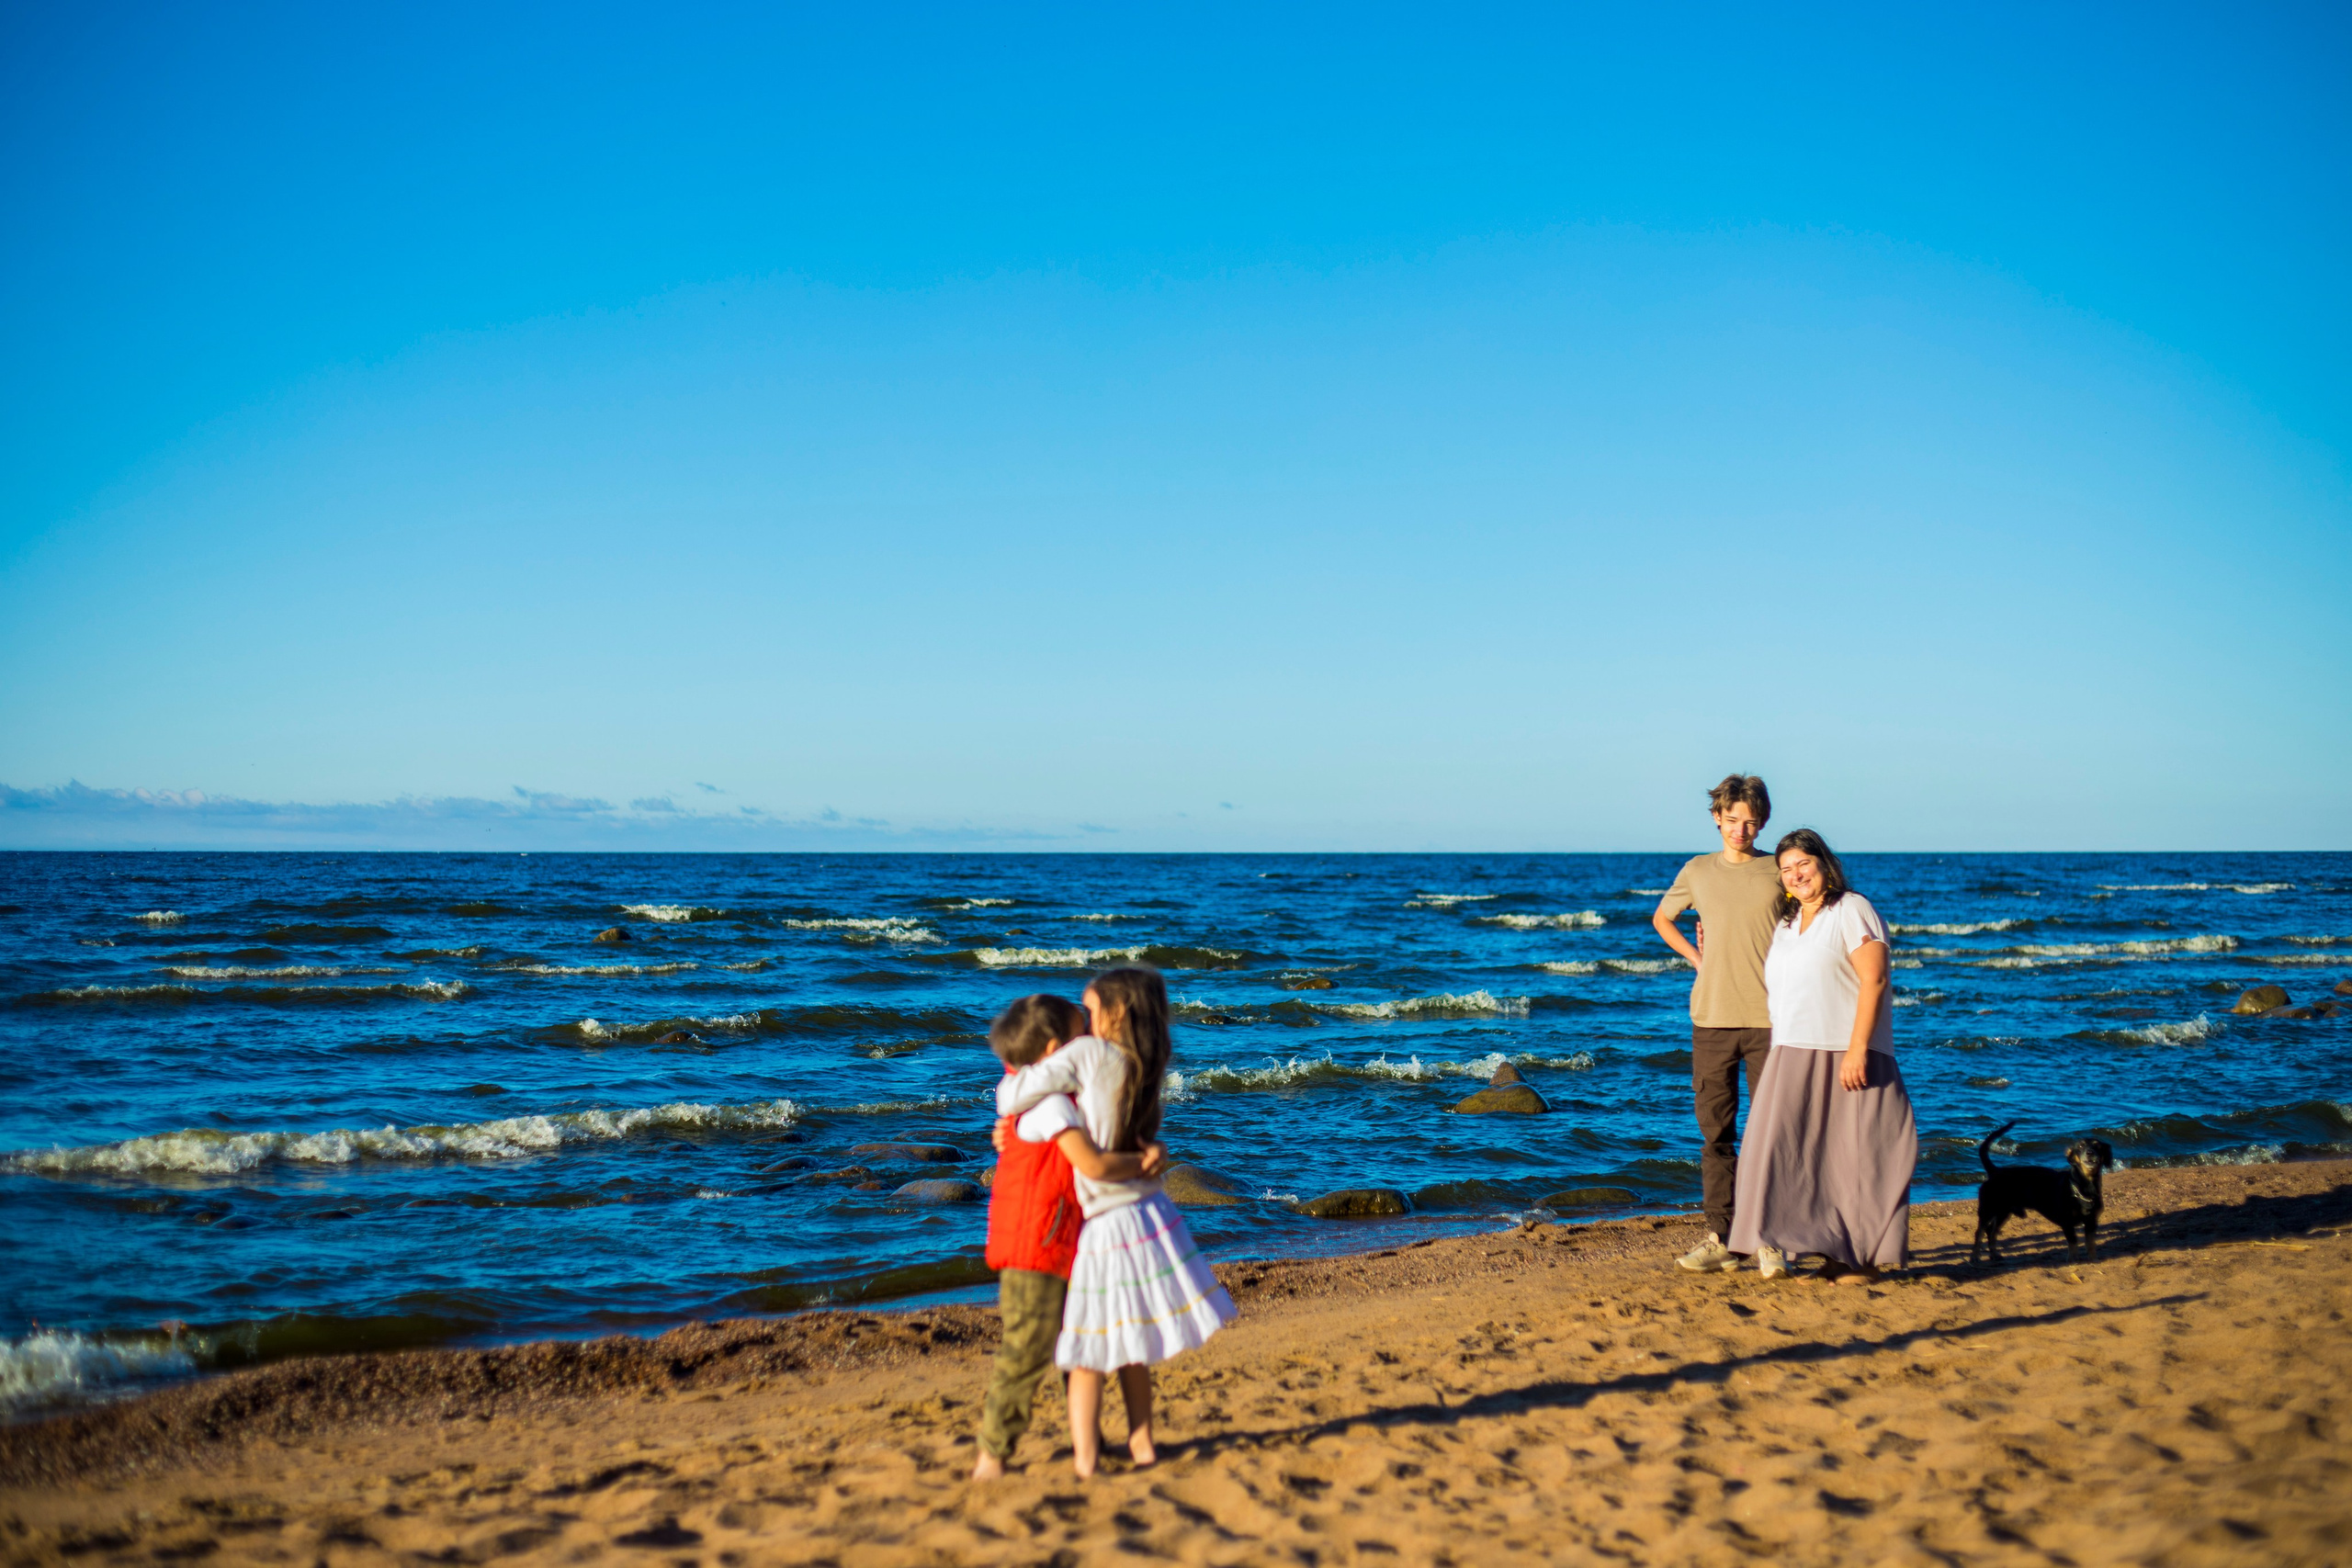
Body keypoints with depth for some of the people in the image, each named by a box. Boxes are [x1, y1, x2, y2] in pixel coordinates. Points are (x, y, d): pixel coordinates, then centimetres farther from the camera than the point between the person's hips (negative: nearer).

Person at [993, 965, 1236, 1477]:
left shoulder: (1087, 1055, -15)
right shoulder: (1146, 1070, 4)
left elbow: (1012, 1099, -14)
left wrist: (1009, 1082, 7)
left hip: (1099, 1224, -5)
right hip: (1147, 1213, 5)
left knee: (1089, 1348, 6)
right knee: (1131, 1345, 19)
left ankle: (1084, 1456, 10)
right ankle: (1141, 1441, 27)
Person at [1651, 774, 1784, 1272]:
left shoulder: (1778, 873, 1)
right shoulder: (1698, 871, 8)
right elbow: (1661, 919, 25)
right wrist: (1697, 958, 10)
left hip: (1768, 1019, -2)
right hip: (1712, 1019, 2)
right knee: (1715, 1132, 4)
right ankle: (1720, 1237, 8)